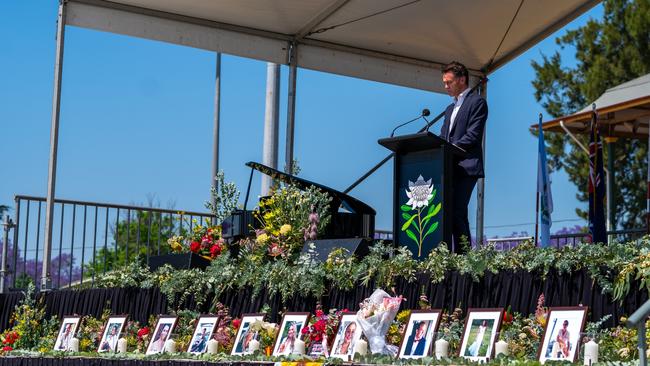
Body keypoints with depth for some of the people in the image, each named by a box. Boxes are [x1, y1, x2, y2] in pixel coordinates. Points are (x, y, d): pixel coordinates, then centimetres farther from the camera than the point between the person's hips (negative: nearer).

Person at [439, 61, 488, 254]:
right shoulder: (450, 109, 27)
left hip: (466, 167, -8)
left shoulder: (477, 102, 0)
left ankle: (463, 256, -15)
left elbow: (473, 136, -11)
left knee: (457, 212, -15)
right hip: (449, 168, 8)